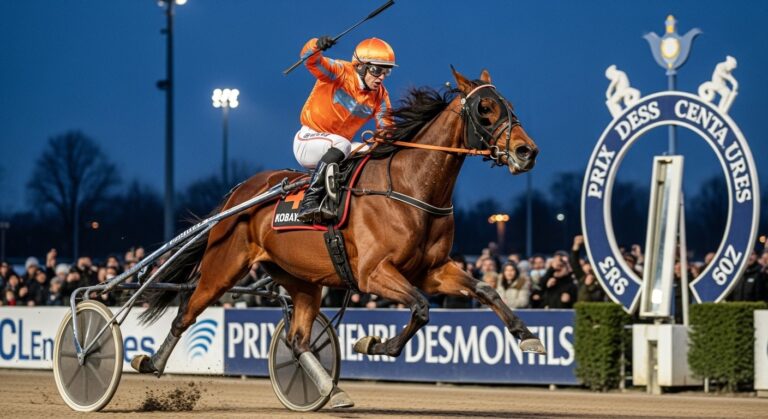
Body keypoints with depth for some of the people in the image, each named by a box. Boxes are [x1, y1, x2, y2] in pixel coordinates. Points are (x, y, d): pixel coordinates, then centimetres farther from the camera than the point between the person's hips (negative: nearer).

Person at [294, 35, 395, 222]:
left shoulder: (380, 96, 0)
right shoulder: (341, 73, -16)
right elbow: (312, 61, -31)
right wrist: (316, 46, -54)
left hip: (337, 147, 7)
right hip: (308, 140, -7)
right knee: (340, 145, -35)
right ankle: (309, 202, -39)